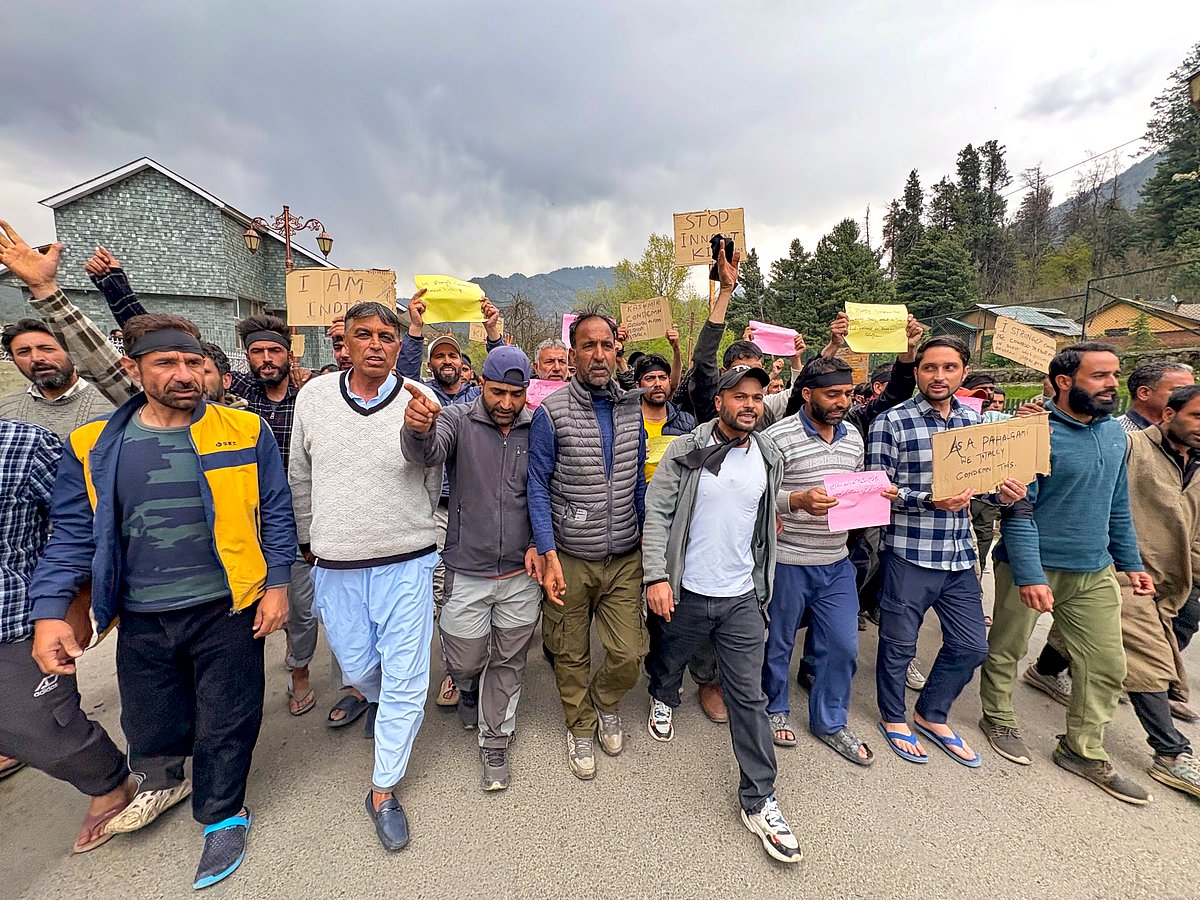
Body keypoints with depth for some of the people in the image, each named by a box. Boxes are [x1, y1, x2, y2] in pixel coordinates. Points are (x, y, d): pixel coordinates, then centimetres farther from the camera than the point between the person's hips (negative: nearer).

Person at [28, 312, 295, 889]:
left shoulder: (245, 431, -7)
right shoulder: (93, 447, 0)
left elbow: (275, 513, -3)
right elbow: (72, 535, 4)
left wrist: (276, 583, -7)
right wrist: (49, 609, -6)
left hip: (226, 609, -2)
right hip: (142, 620, 3)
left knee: (226, 725, 11)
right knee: (150, 730, 20)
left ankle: (222, 814, 38)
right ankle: (164, 777, 55)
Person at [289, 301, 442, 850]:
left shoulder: (421, 401, -9)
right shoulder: (313, 397, -1)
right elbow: (300, 478, 11)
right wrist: (310, 541, 17)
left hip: (405, 565, -2)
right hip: (334, 567, 3)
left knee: (404, 679, 5)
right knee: (358, 668, 20)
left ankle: (384, 790, 27)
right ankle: (380, 703, 57)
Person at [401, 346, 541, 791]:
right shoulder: (457, 420, -9)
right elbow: (428, 452, -30)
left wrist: (537, 543, -7)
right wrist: (417, 429, -53)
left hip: (522, 574, 1)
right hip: (467, 572, -1)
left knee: (508, 663, 15)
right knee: (464, 663, 15)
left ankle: (495, 742, 39)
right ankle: (470, 691, 52)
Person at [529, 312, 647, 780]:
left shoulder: (633, 408, 3)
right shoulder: (550, 412, -10)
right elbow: (538, 488, -8)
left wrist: (647, 539, 11)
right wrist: (548, 555, -14)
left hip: (625, 556, 3)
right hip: (570, 558, -2)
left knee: (629, 654, 5)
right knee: (571, 655, 14)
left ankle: (605, 702, 39)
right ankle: (580, 728, 41)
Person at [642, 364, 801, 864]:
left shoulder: (769, 457, 1)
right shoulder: (686, 451, -11)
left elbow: (768, 522, 13)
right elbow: (657, 513, -11)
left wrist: (765, 584, 15)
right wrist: (656, 576, -18)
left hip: (742, 596, 2)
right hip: (686, 592, -2)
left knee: (749, 695, 6)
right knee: (669, 660, 22)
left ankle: (758, 800, 22)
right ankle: (663, 700, 58)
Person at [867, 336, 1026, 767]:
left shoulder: (974, 420, 8)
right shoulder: (891, 423, -11)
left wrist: (1003, 491, -6)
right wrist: (929, 500, -26)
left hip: (959, 554, 6)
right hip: (908, 553, -6)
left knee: (971, 645, 17)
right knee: (899, 644, 10)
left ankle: (932, 714, 40)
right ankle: (894, 718, 35)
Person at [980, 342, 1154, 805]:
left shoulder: (1114, 433, 7)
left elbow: (1118, 506, 16)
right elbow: (1018, 511, -20)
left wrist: (1131, 562, 14)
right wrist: (1030, 575, -24)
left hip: (1095, 572, 7)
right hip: (1033, 568, -7)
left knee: (1107, 664, 12)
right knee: (1006, 650, 10)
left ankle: (1083, 750, 30)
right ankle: (999, 720, 32)